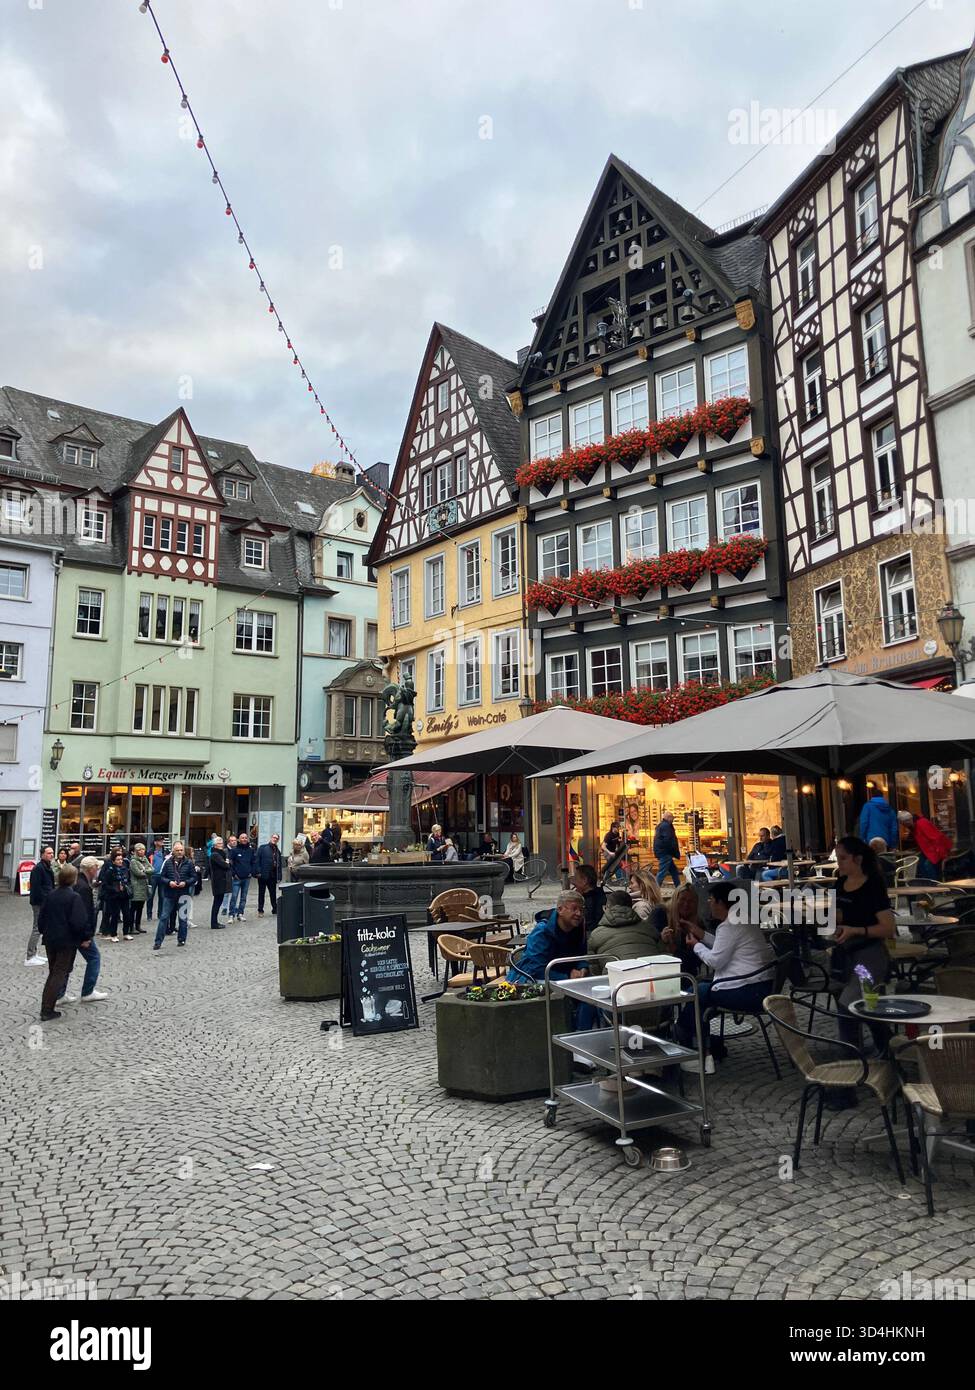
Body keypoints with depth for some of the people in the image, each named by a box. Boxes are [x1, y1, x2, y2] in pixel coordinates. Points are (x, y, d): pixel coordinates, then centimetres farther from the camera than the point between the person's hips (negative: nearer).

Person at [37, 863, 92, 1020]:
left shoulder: (51, 894, 4)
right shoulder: (74, 897, -16)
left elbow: (41, 917, 10)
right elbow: (79, 922, -20)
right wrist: (84, 938, -7)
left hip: (50, 940, 6)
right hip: (67, 942, -6)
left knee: (53, 972, 19)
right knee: (60, 974, 1)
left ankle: (46, 1007, 20)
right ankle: (47, 1010, -1)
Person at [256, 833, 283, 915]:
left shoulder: (277, 851, 14)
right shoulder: (263, 848, 0)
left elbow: (279, 865, 13)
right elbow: (257, 860, -6)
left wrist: (279, 877, 6)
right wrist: (258, 872, -14)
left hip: (273, 876, 4)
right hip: (263, 875, -4)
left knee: (273, 893, 9)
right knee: (261, 893, 5)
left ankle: (275, 909, 19)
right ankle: (260, 911, 13)